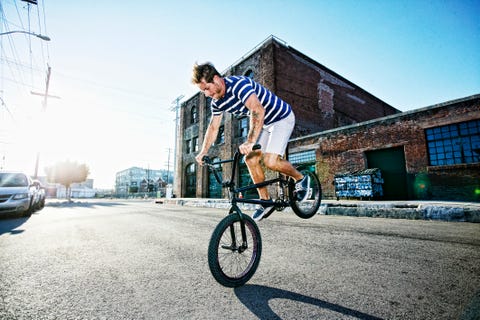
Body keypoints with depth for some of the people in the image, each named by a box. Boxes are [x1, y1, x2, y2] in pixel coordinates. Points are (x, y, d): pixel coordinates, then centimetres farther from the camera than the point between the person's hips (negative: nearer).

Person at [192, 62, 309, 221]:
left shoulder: (238, 84, -28)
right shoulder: (217, 102, -2)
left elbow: (258, 111, -41)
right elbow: (213, 127, 6)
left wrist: (250, 141, -52)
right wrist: (203, 152, 0)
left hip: (282, 118, -8)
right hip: (265, 123, 8)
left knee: (270, 161, -22)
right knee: (250, 159, -3)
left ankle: (300, 178, 7)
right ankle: (266, 200, 10)